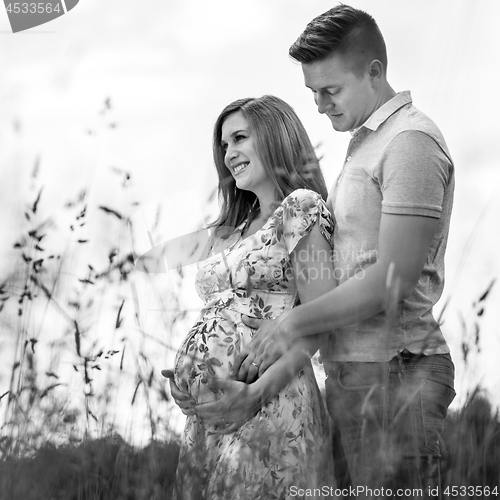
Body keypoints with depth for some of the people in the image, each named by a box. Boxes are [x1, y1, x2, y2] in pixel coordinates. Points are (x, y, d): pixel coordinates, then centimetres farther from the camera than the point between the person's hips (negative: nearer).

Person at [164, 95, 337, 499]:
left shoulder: (301, 209, -2)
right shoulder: (232, 229, 21)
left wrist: (258, 391, -19)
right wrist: (188, 377, 3)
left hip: (269, 403, -7)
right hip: (209, 406, 7)